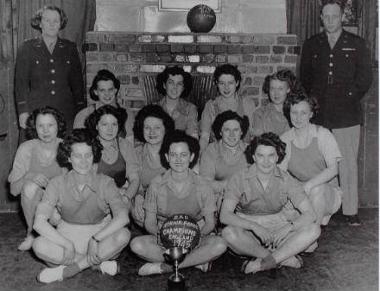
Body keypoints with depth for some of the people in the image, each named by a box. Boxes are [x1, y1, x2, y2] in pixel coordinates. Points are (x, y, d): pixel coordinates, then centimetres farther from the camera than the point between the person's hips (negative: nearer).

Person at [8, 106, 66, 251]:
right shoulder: (26, 148, -11)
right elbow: (13, 190, -11)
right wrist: (29, 176, -32)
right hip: (36, 202, 0)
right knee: (30, 186, -31)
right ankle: (31, 233, -8)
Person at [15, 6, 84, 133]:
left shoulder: (70, 48, 12)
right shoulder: (27, 48, 7)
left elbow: (77, 82, 11)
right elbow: (21, 82, 4)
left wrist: (80, 112, 5)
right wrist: (23, 111, -6)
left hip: (65, 112, 1)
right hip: (35, 111, -1)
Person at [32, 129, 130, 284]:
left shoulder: (105, 183, -9)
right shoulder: (58, 184, -8)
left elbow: (122, 217, -23)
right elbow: (39, 222, -18)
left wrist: (95, 239, -34)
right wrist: (68, 245, -28)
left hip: (100, 233, 0)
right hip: (67, 235, 1)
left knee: (123, 235, -31)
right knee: (39, 246, -29)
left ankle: (65, 271, -23)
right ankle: (99, 263, -18)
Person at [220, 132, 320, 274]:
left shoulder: (286, 180, -4)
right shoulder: (239, 179, -9)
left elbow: (310, 214, -10)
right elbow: (225, 216, -18)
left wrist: (288, 227, -29)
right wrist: (255, 226, -32)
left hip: (277, 231, 2)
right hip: (249, 235, -2)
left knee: (314, 229, -21)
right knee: (229, 233, -35)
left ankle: (262, 263, -28)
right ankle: (284, 258, -24)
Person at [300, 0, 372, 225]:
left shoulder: (356, 44, 10)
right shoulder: (311, 45, 14)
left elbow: (365, 78, 9)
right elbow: (304, 78, 16)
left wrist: (351, 99, 2)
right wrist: (313, 101, 6)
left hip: (347, 115, -1)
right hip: (318, 115, 1)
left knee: (348, 164, 0)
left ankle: (351, 211, 10)